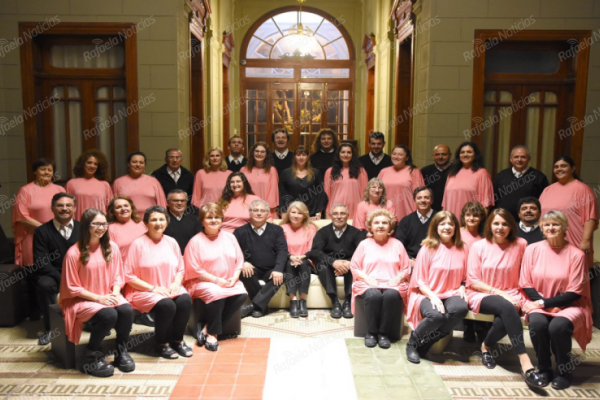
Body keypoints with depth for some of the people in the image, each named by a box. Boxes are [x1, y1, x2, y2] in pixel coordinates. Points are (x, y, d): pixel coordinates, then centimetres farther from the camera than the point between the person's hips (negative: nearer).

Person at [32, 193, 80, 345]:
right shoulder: (41, 231, -2)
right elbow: (41, 262, -10)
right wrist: (63, 279, -23)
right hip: (53, 275, -1)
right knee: (44, 285, -33)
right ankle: (50, 328, -13)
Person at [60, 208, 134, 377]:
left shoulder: (112, 247, 0)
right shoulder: (74, 253, -13)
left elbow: (118, 276, 7)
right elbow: (72, 287, -9)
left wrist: (115, 294, -12)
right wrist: (98, 298, -16)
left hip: (108, 296, 4)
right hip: (82, 299, -4)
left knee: (126, 311, -27)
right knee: (108, 315, -32)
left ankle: (121, 351, -2)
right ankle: (91, 357, -7)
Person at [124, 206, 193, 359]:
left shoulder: (171, 242, 9)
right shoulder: (138, 244, -6)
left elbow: (180, 269, 14)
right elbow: (129, 276, -8)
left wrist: (176, 283, -7)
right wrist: (153, 288, -15)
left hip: (170, 289, 5)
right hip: (144, 292, -4)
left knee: (185, 300, -26)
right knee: (166, 305, -32)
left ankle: (178, 340, -3)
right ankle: (162, 344, -5)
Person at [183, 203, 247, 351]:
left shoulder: (230, 237, 9)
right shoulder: (196, 241, -6)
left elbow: (239, 261, 9)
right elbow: (194, 270, -10)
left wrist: (234, 278, -8)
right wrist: (216, 280, -16)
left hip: (229, 282, 5)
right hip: (204, 282, -5)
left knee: (242, 293, -24)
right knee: (216, 294, -36)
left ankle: (207, 328, -15)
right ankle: (212, 334, -13)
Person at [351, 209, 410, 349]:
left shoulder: (397, 244, 12)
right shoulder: (364, 244, 9)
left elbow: (406, 269, 11)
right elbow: (354, 267, 8)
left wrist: (398, 278, -9)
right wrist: (366, 278, -10)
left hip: (392, 284, 1)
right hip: (369, 284, -1)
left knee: (391, 295, -35)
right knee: (374, 295, -36)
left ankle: (384, 332, -17)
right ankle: (371, 332, -15)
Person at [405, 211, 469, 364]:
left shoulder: (461, 249, 8)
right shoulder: (428, 248, -2)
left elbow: (464, 277, 17)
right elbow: (419, 280, -4)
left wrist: (462, 288, -5)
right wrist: (433, 296, -18)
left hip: (451, 294, 4)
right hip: (427, 294, -3)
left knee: (461, 308, -33)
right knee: (436, 315, -36)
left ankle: (424, 343, -14)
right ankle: (412, 344, -5)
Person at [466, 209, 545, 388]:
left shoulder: (520, 245, 0)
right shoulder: (478, 246, -2)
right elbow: (473, 281, -3)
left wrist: (520, 297, -12)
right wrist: (500, 292, -13)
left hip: (510, 296, 1)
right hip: (482, 295, -1)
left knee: (504, 318, -34)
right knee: (507, 308, -34)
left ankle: (486, 346, -5)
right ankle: (525, 361, -35)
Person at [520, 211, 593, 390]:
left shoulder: (576, 254, -9)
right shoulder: (532, 249, -3)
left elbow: (575, 292, -9)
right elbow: (526, 284, 2)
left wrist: (545, 302, -15)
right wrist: (541, 302, -14)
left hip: (568, 306, -1)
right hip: (539, 304, 2)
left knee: (558, 326, -31)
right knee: (537, 323, -30)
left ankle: (564, 371, -4)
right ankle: (544, 369, -5)